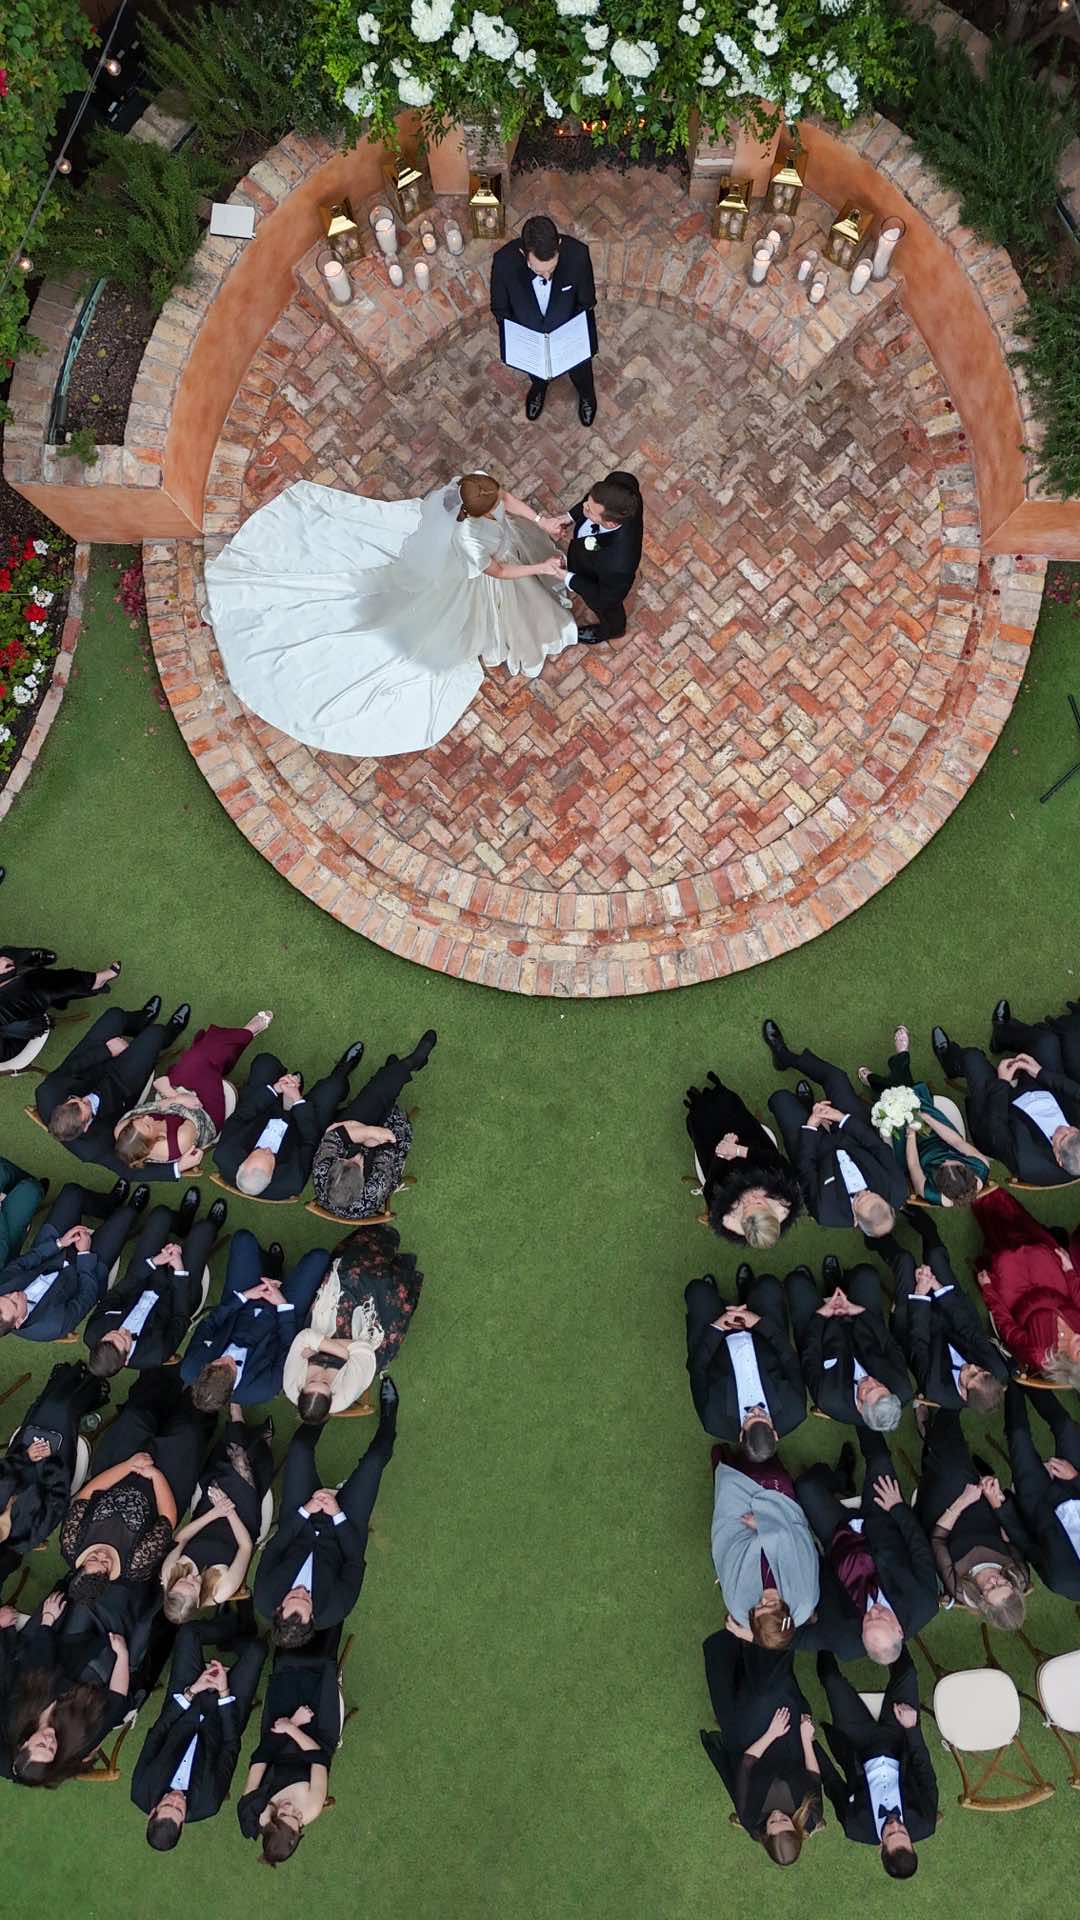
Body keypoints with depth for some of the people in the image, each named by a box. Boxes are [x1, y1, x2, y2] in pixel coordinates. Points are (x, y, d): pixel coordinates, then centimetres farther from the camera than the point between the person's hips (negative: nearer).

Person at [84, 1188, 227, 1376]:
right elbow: (182, 1318, -26)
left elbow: (115, 1294, -22)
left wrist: (151, 1263, -29)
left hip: (139, 1286, 3)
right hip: (172, 1297, -3)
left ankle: (182, 1223, 37)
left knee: (161, 1214, -3)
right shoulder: (154, 1354, -40)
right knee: (203, 1229, -6)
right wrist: (180, 1271, -29)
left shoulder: (92, 1334, -33)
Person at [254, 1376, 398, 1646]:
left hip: (299, 1523, 2)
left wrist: (304, 1511, -26)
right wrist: (338, 1515, -29)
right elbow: (355, 1560, -22)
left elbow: (273, 1548, -18)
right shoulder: (332, 1612, -35)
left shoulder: (264, 1600, -32)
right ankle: (387, 1415, 22)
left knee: (301, 1445, -10)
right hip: (338, 1527, -2)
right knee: (374, 1461, -10)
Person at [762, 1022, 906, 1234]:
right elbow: (881, 1148, -23)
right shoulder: (897, 1190, -35)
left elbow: (806, 1170, -27)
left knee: (781, 1098, -4)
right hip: (856, 1143, 3)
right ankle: (786, 1057, 37)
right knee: (836, 1076, 6)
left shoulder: (828, 1214, -41)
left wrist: (810, 1125, -24)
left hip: (820, 1153, -3)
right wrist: (843, 1118, -27)